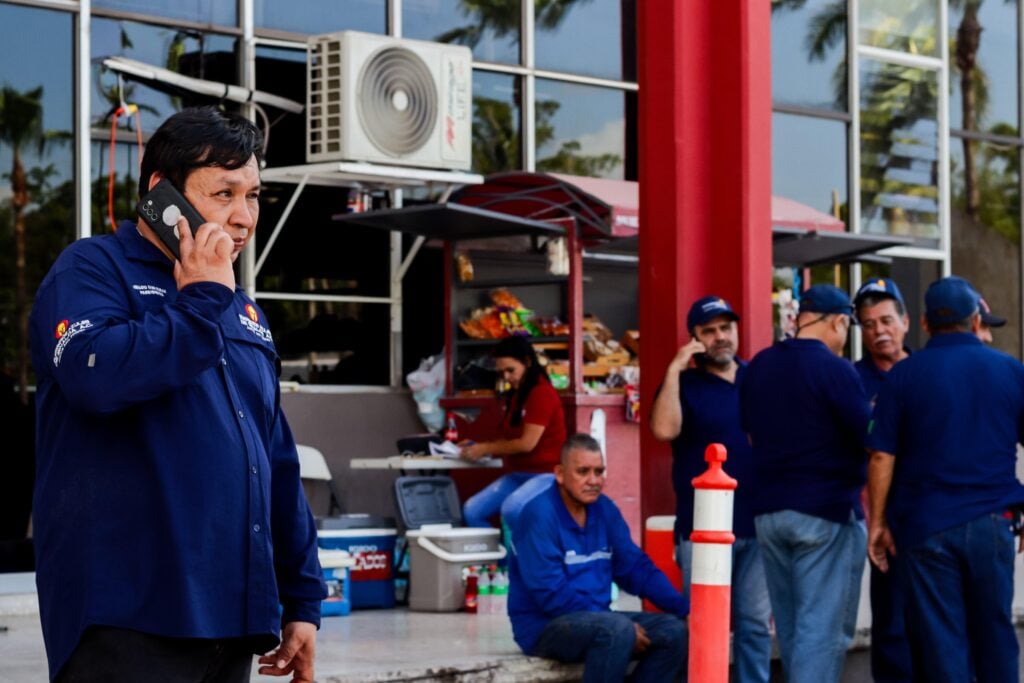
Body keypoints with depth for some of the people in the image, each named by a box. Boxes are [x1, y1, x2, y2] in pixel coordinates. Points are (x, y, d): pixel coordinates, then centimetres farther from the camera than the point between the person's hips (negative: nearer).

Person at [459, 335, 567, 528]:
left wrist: (485, 449, -7)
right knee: (472, 510, -8)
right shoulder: (515, 395, 16)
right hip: (518, 474, 9)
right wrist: (477, 447, 2)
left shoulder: (541, 393, -13)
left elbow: (527, 443, -17)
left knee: (511, 509, -35)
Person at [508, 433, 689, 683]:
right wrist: (625, 628, -22)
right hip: (545, 626, -8)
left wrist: (685, 609, -4)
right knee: (618, 629, -33)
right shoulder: (539, 515, -16)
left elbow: (637, 568, 10)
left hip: (596, 621, 8)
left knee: (674, 631, -10)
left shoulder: (604, 509, 7)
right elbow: (552, 595, -22)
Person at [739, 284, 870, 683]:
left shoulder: (758, 367, 8)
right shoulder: (834, 369, -13)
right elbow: (870, 440, -11)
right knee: (823, 628, -4)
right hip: (828, 511, -7)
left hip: (768, 510, 7)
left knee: (789, 626, 15)